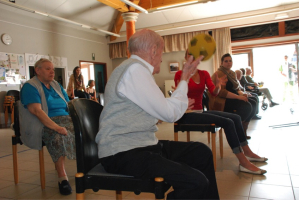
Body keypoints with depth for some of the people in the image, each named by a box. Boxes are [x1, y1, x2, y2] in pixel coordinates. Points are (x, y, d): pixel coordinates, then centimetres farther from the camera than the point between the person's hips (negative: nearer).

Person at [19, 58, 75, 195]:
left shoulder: (56, 85, 21)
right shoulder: (30, 87, 0)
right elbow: (37, 110, -16)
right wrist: (56, 127, -28)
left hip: (66, 119, 6)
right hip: (45, 124, -5)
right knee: (59, 137, -36)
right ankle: (62, 177, -24)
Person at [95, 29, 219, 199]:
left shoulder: (137, 69, 15)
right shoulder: (135, 69, -15)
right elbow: (170, 114, -14)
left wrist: (179, 106, 32)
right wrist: (185, 79, -2)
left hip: (142, 145, 10)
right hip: (124, 154, -10)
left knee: (202, 152, 12)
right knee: (196, 182, -24)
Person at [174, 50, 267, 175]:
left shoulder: (204, 74, 11)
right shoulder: (180, 74, -5)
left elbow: (214, 92, 0)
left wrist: (217, 85, -22)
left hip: (200, 112, 7)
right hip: (187, 114, -7)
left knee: (236, 118, -2)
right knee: (227, 122, -20)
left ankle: (247, 152, 13)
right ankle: (243, 163, -14)